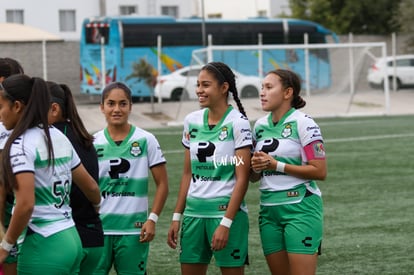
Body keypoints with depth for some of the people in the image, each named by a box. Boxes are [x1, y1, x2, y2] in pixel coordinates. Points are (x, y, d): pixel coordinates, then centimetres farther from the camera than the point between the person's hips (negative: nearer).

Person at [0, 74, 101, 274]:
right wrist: (97, 206, 41)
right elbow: (91, 187, 20)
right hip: (71, 241, 8)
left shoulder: (20, 145, -13)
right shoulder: (58, 137, 11)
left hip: (43, 249, -8)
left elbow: (25, 205, -23)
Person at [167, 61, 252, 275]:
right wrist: (177, 217, 10)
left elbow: (242, 178, -11)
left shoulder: (238, 123, -9)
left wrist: (226, 223, -17)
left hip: (227, 211, -6)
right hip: (194, 211, 6)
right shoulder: (192, 121, 8)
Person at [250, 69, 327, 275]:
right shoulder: (260, 126, 11)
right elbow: (254, 177, 18)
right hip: (268, 210, 7)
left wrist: (276, 165, -17)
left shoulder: (303, 123, -8)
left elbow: (320, 171, -14)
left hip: (300, 208, -7)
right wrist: (256, 166, -6)